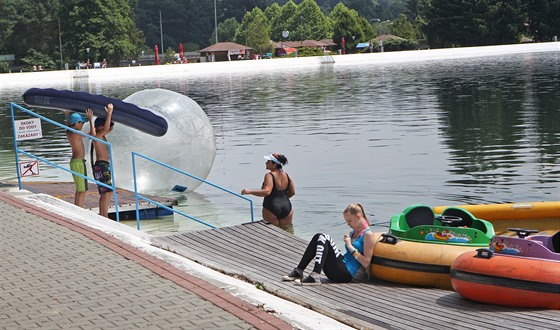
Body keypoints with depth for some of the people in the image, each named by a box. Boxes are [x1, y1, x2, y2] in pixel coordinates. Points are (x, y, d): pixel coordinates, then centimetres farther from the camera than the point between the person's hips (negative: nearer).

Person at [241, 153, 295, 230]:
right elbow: (292, 192, 11)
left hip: (272, 209, -6)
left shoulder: (269, 175, -14)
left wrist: (249, 192, -31)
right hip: (286, 208, 6)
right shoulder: (286, 175, 7)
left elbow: (266, 191, -29)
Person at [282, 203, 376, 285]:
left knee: (324, 238, -19)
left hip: (345, 274, -8)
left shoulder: (368, 234, -5)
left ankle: (315, 277, -34)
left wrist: (350, 246, -12)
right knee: (318, 237, -2)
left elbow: (366, 263, -12)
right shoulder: (353, 232, 22)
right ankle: (298, 271, -9)